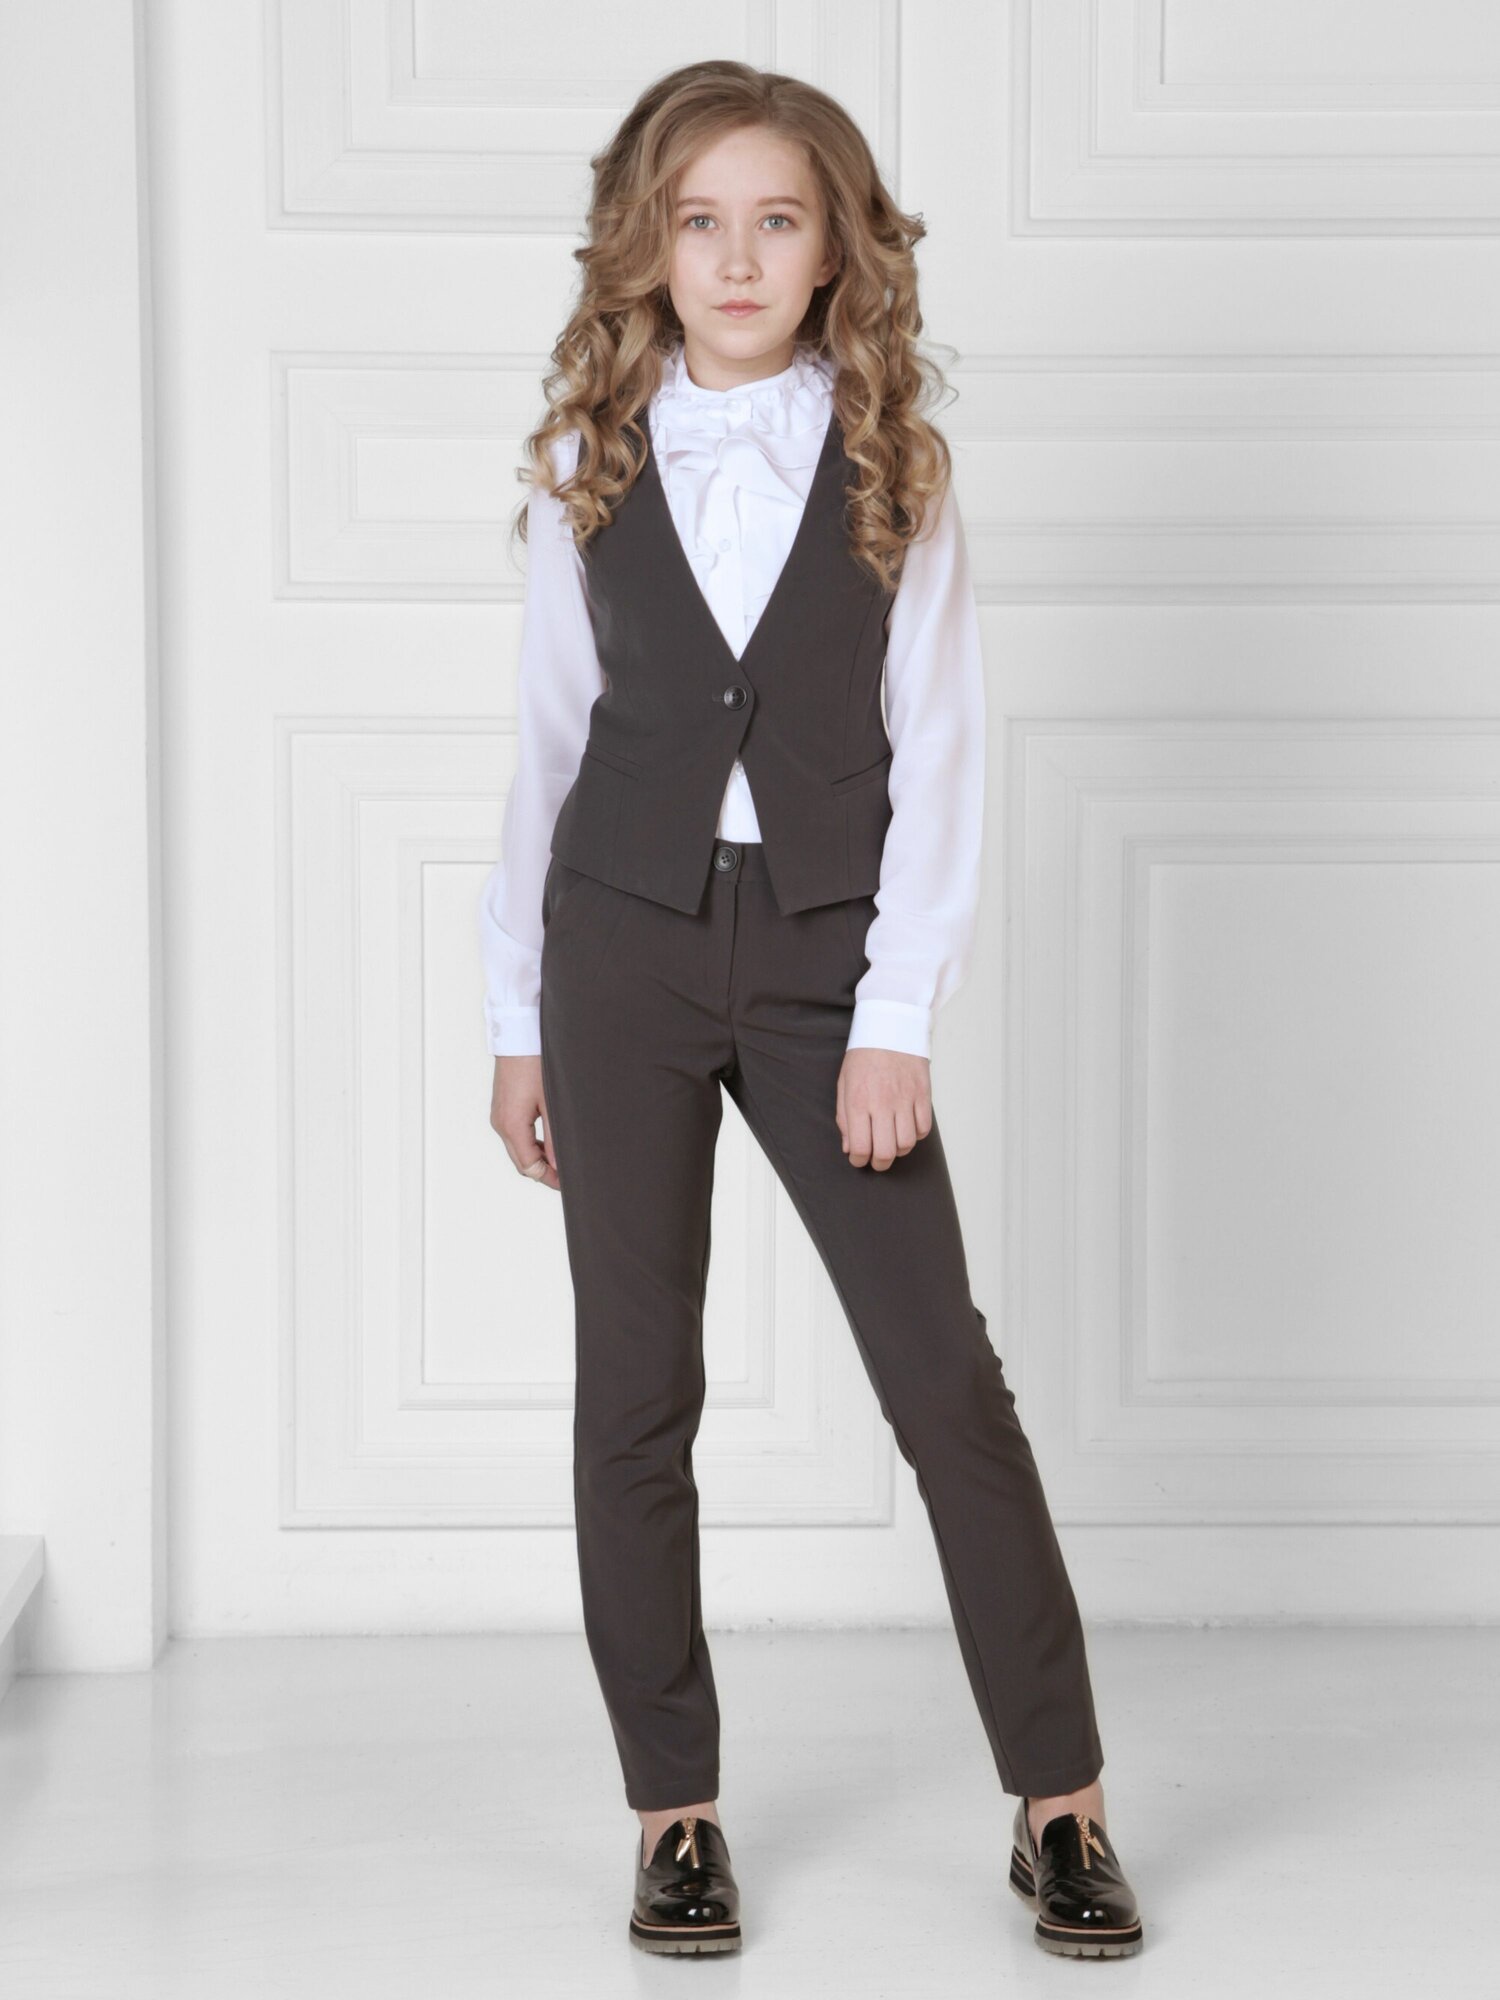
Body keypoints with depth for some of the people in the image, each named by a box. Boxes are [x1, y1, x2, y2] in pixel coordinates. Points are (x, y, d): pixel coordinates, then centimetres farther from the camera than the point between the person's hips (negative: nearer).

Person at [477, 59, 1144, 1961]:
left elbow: (939, 756, -2)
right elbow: (549, 745, 8)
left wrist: (897, 1019, -9)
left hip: (822, 963, -1)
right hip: (623, 952, 2)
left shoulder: (895, 477, 1)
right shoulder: (589, 475, 5)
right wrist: (516, 1019, 7)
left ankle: (1059, 1804, 8)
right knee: (636, 1390, 4)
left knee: (949, 1381, -3)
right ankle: (673, 1811, 15)